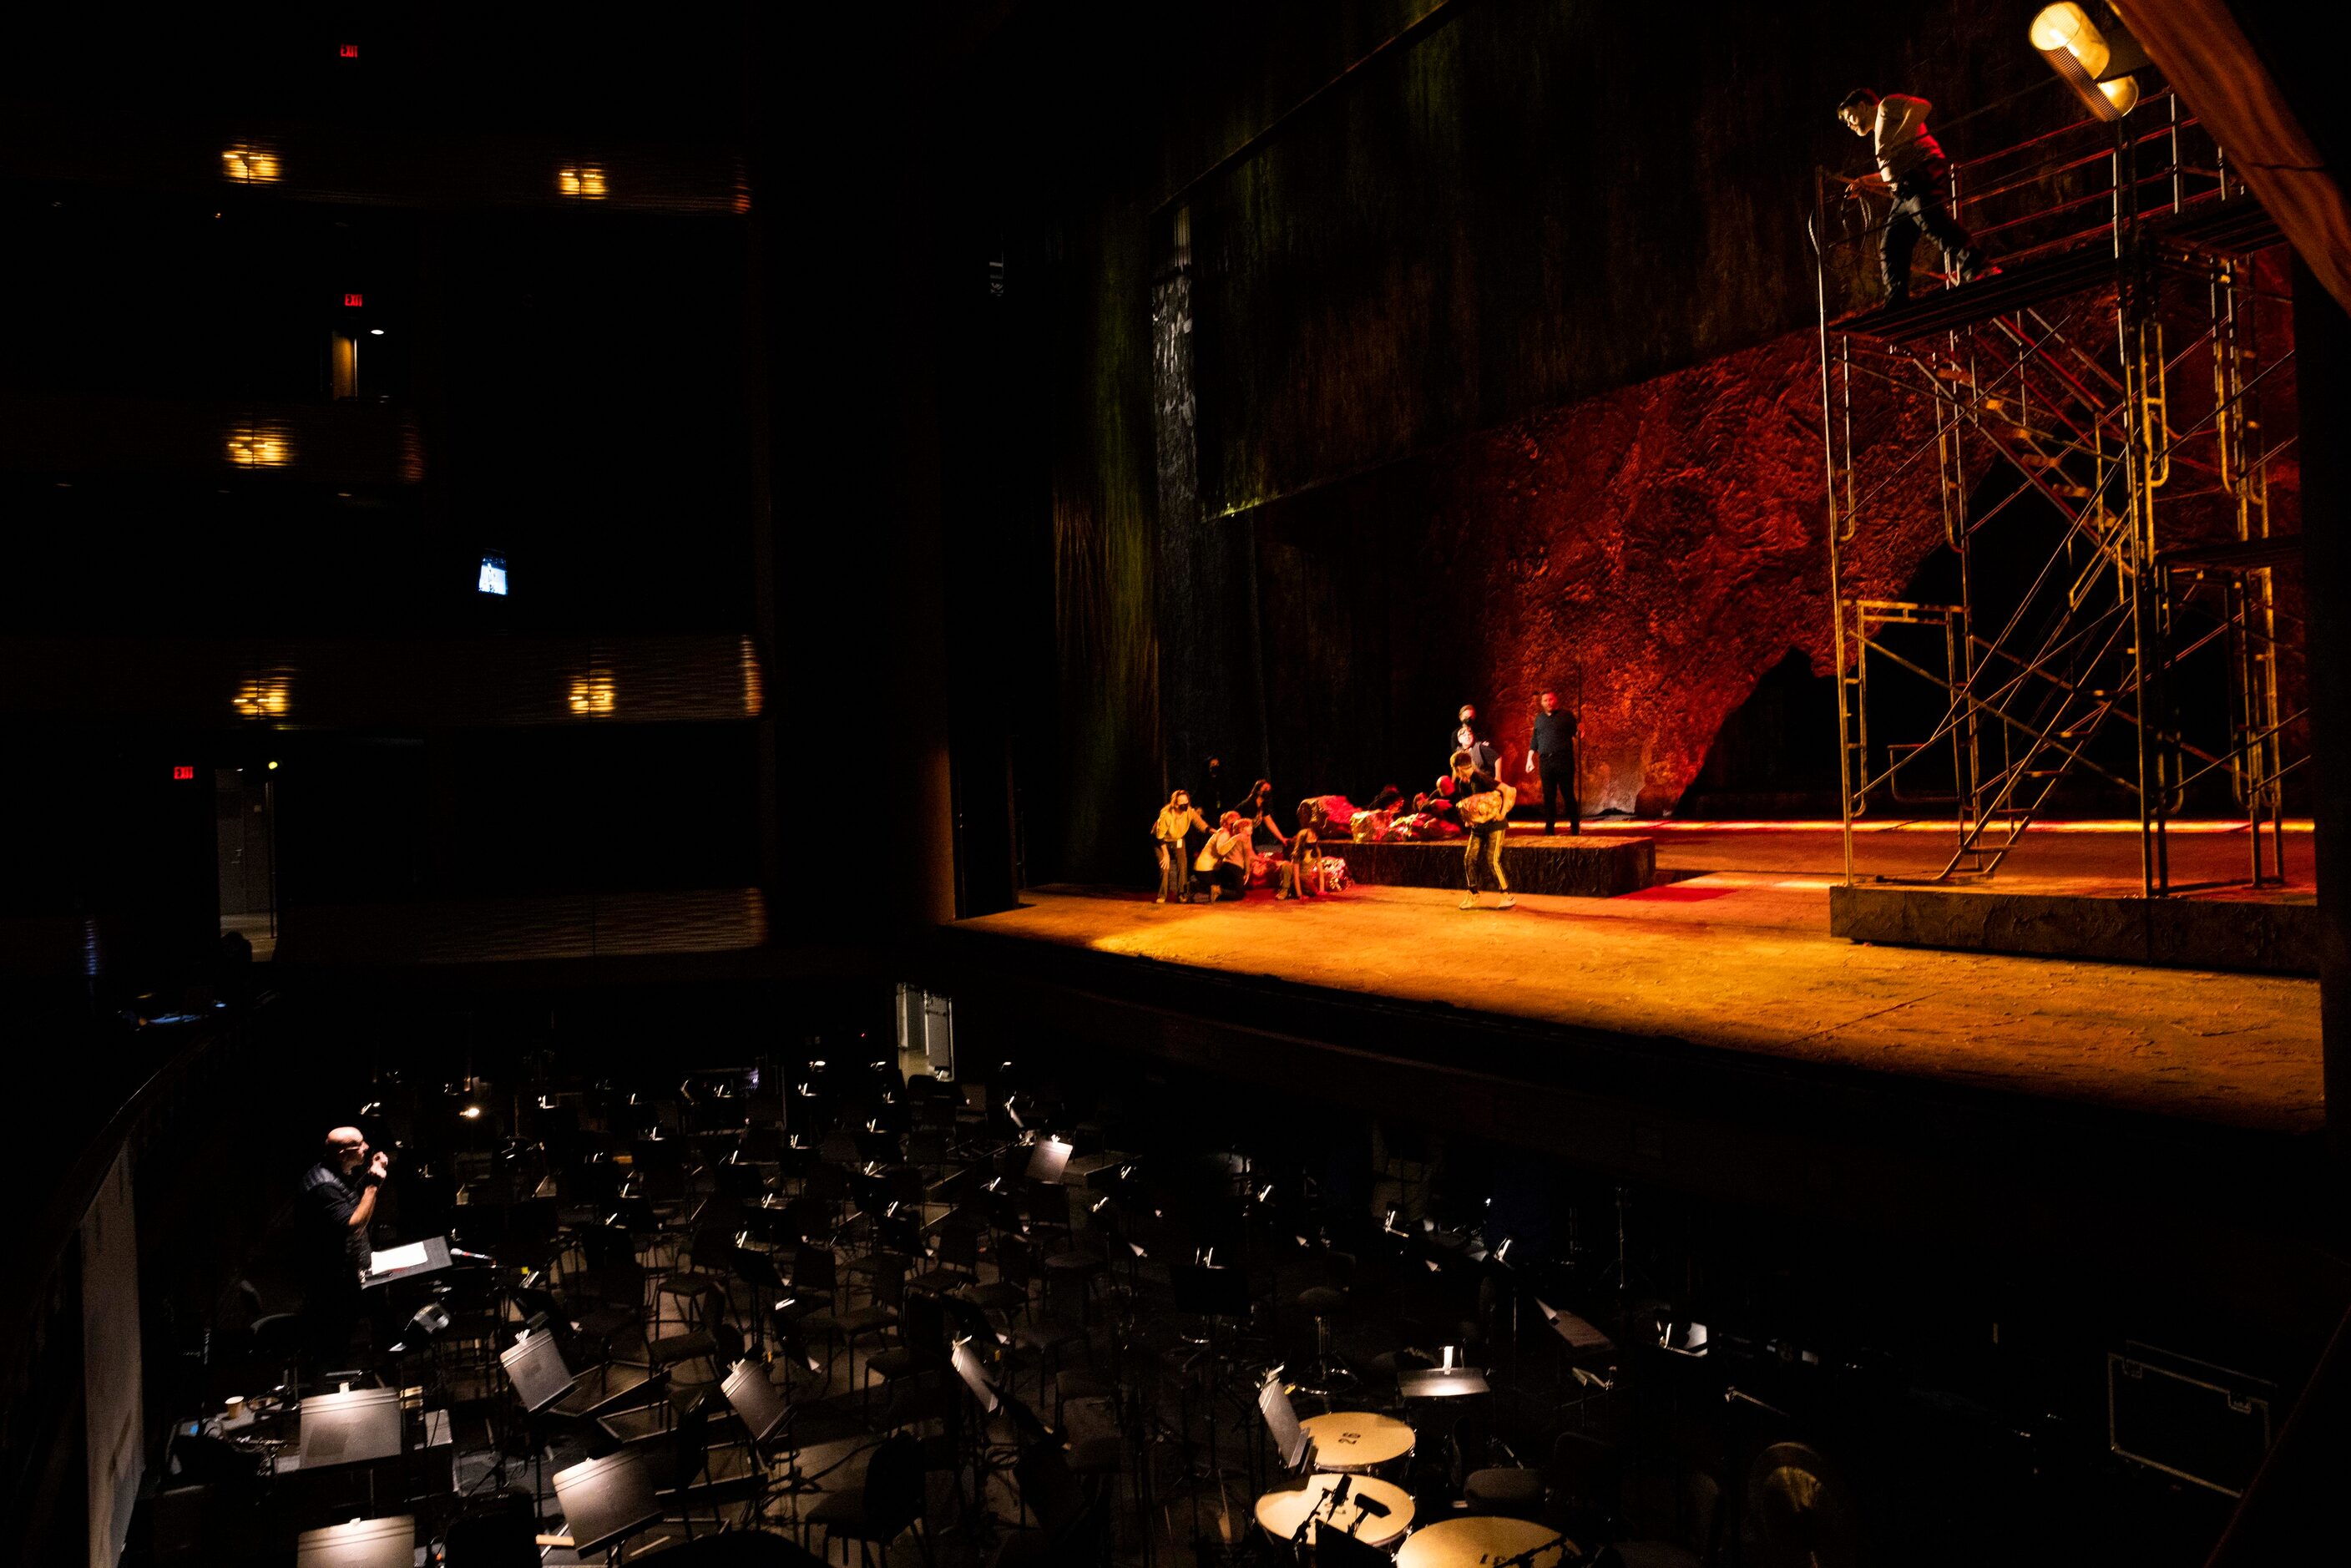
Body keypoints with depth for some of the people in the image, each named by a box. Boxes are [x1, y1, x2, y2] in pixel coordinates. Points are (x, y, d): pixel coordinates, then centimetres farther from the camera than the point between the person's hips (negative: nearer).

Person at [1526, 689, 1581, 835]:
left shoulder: (1566, 716, 5)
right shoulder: (1539, 718, 18)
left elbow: (1576, 734, 1)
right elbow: (1534, 741, 22)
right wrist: (1530, 759, 16)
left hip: (1563, 761, -4)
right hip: (1545, 762, 4)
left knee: (1568, 795, -4)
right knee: (1548, 797, 4)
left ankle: (1575, 828, 1)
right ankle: (1549, 828, 7)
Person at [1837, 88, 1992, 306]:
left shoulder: (1887, 105, 12)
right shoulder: (1878, 138, 36)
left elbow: (1921, 107, -10)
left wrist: (1895, 142, -16)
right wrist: (1863, 183, 20)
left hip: (1921, 175, -10)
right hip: (1904, 194, 10)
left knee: (1934, 225, -28)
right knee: (1891, 251, 4)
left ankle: (1977, 269, -36)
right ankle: (1897, 308, 2)